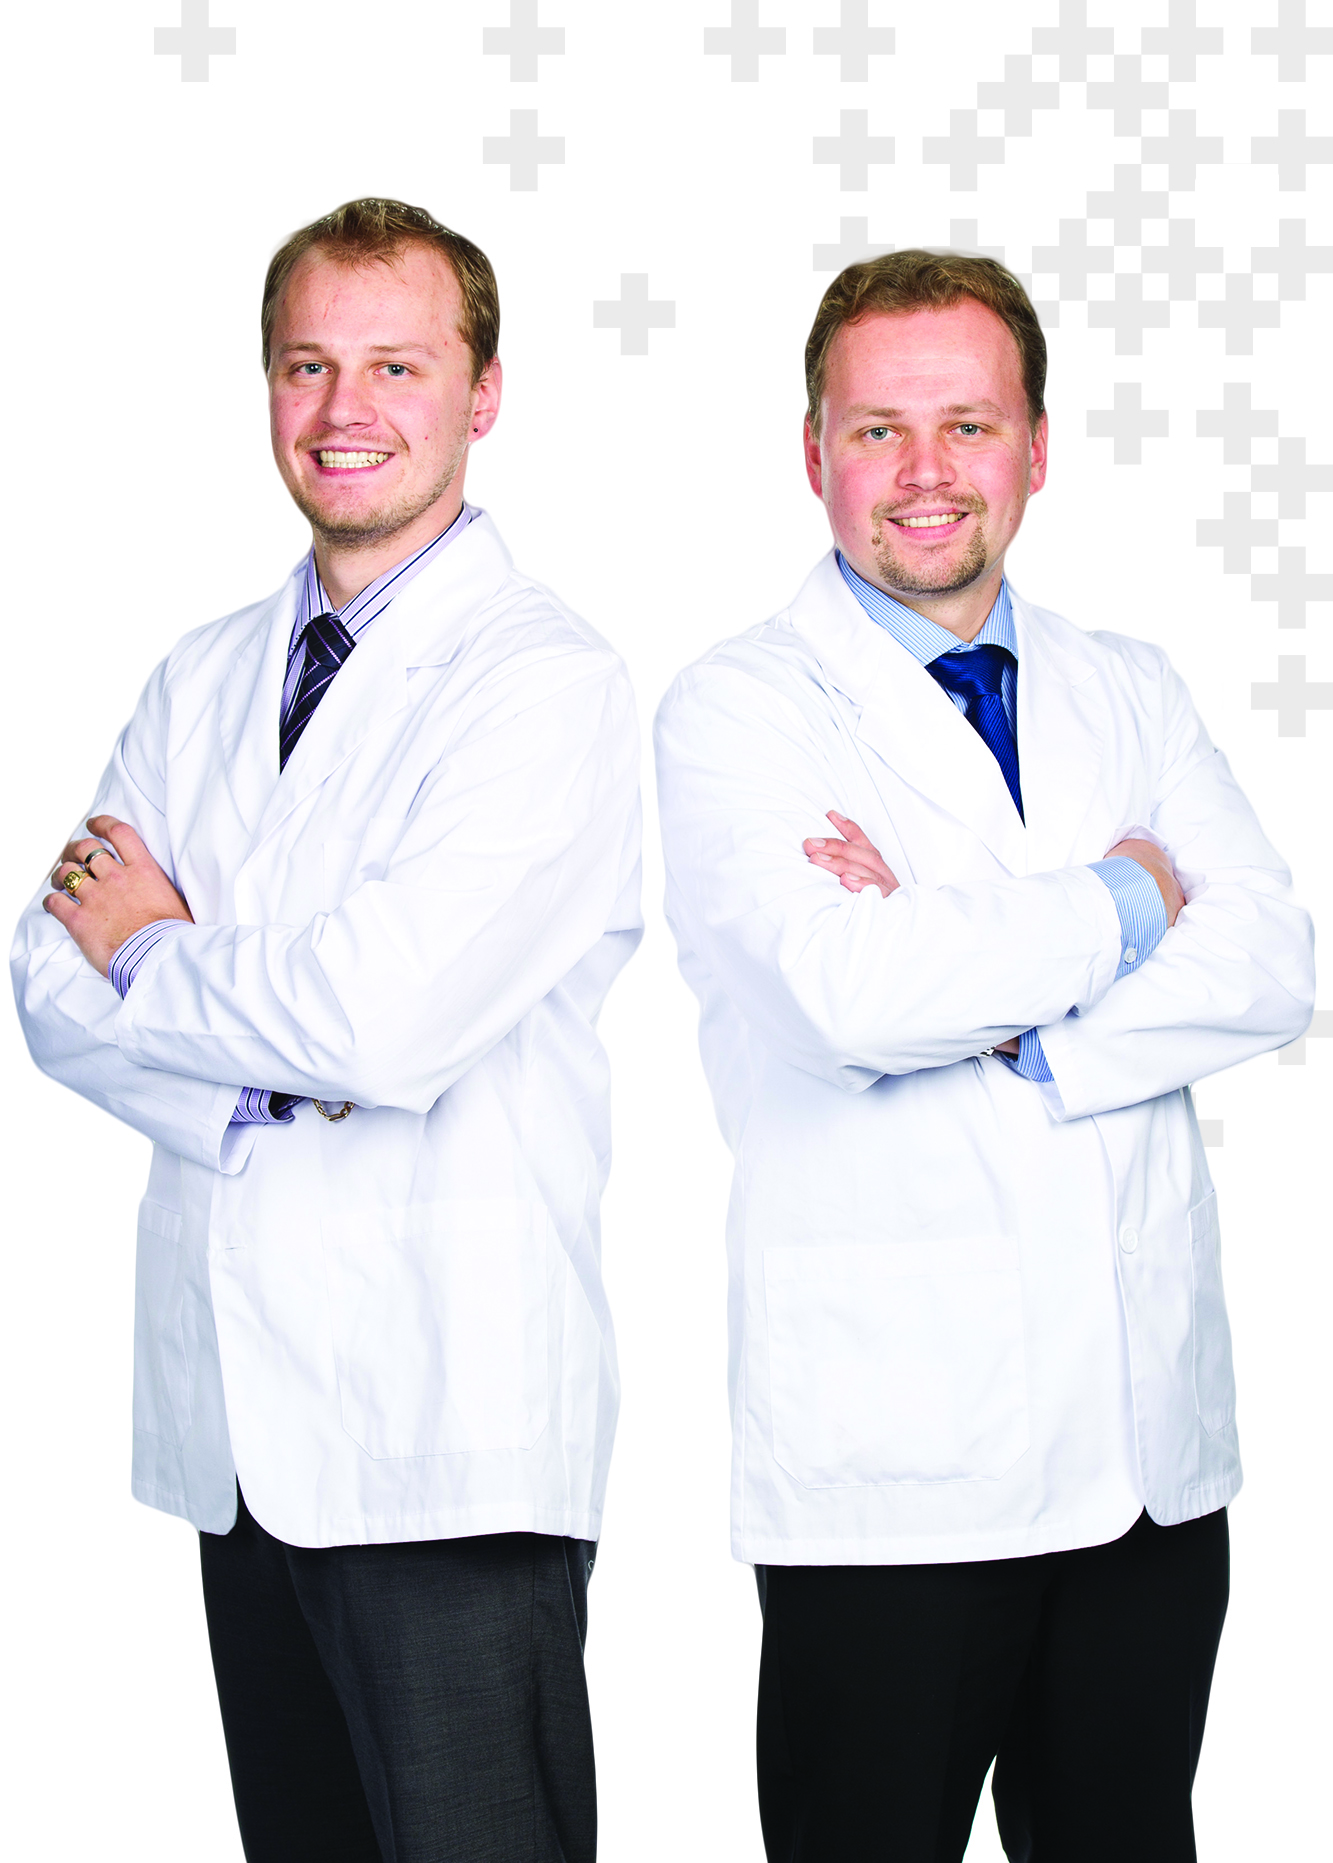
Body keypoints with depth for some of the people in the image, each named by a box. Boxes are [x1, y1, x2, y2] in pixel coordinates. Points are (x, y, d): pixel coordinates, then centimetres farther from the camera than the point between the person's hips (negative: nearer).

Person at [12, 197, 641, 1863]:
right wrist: (261, 1082, -10)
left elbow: (386, 1019, -20)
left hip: (446, 1430, -7)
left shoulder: (549, 684, -9)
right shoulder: (201, 681, 14)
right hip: (237, 1415, 7)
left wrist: (145, 951, -3)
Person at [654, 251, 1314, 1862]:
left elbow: (1268, 962, -2)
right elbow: (853, 994, -21)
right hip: (894, 1467, -5)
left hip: (1153, 1443, 5)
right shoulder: (737, 711, -4)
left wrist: (1001, 1007, -15)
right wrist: (1120, 907, -7)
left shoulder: (1128, 693, 12)